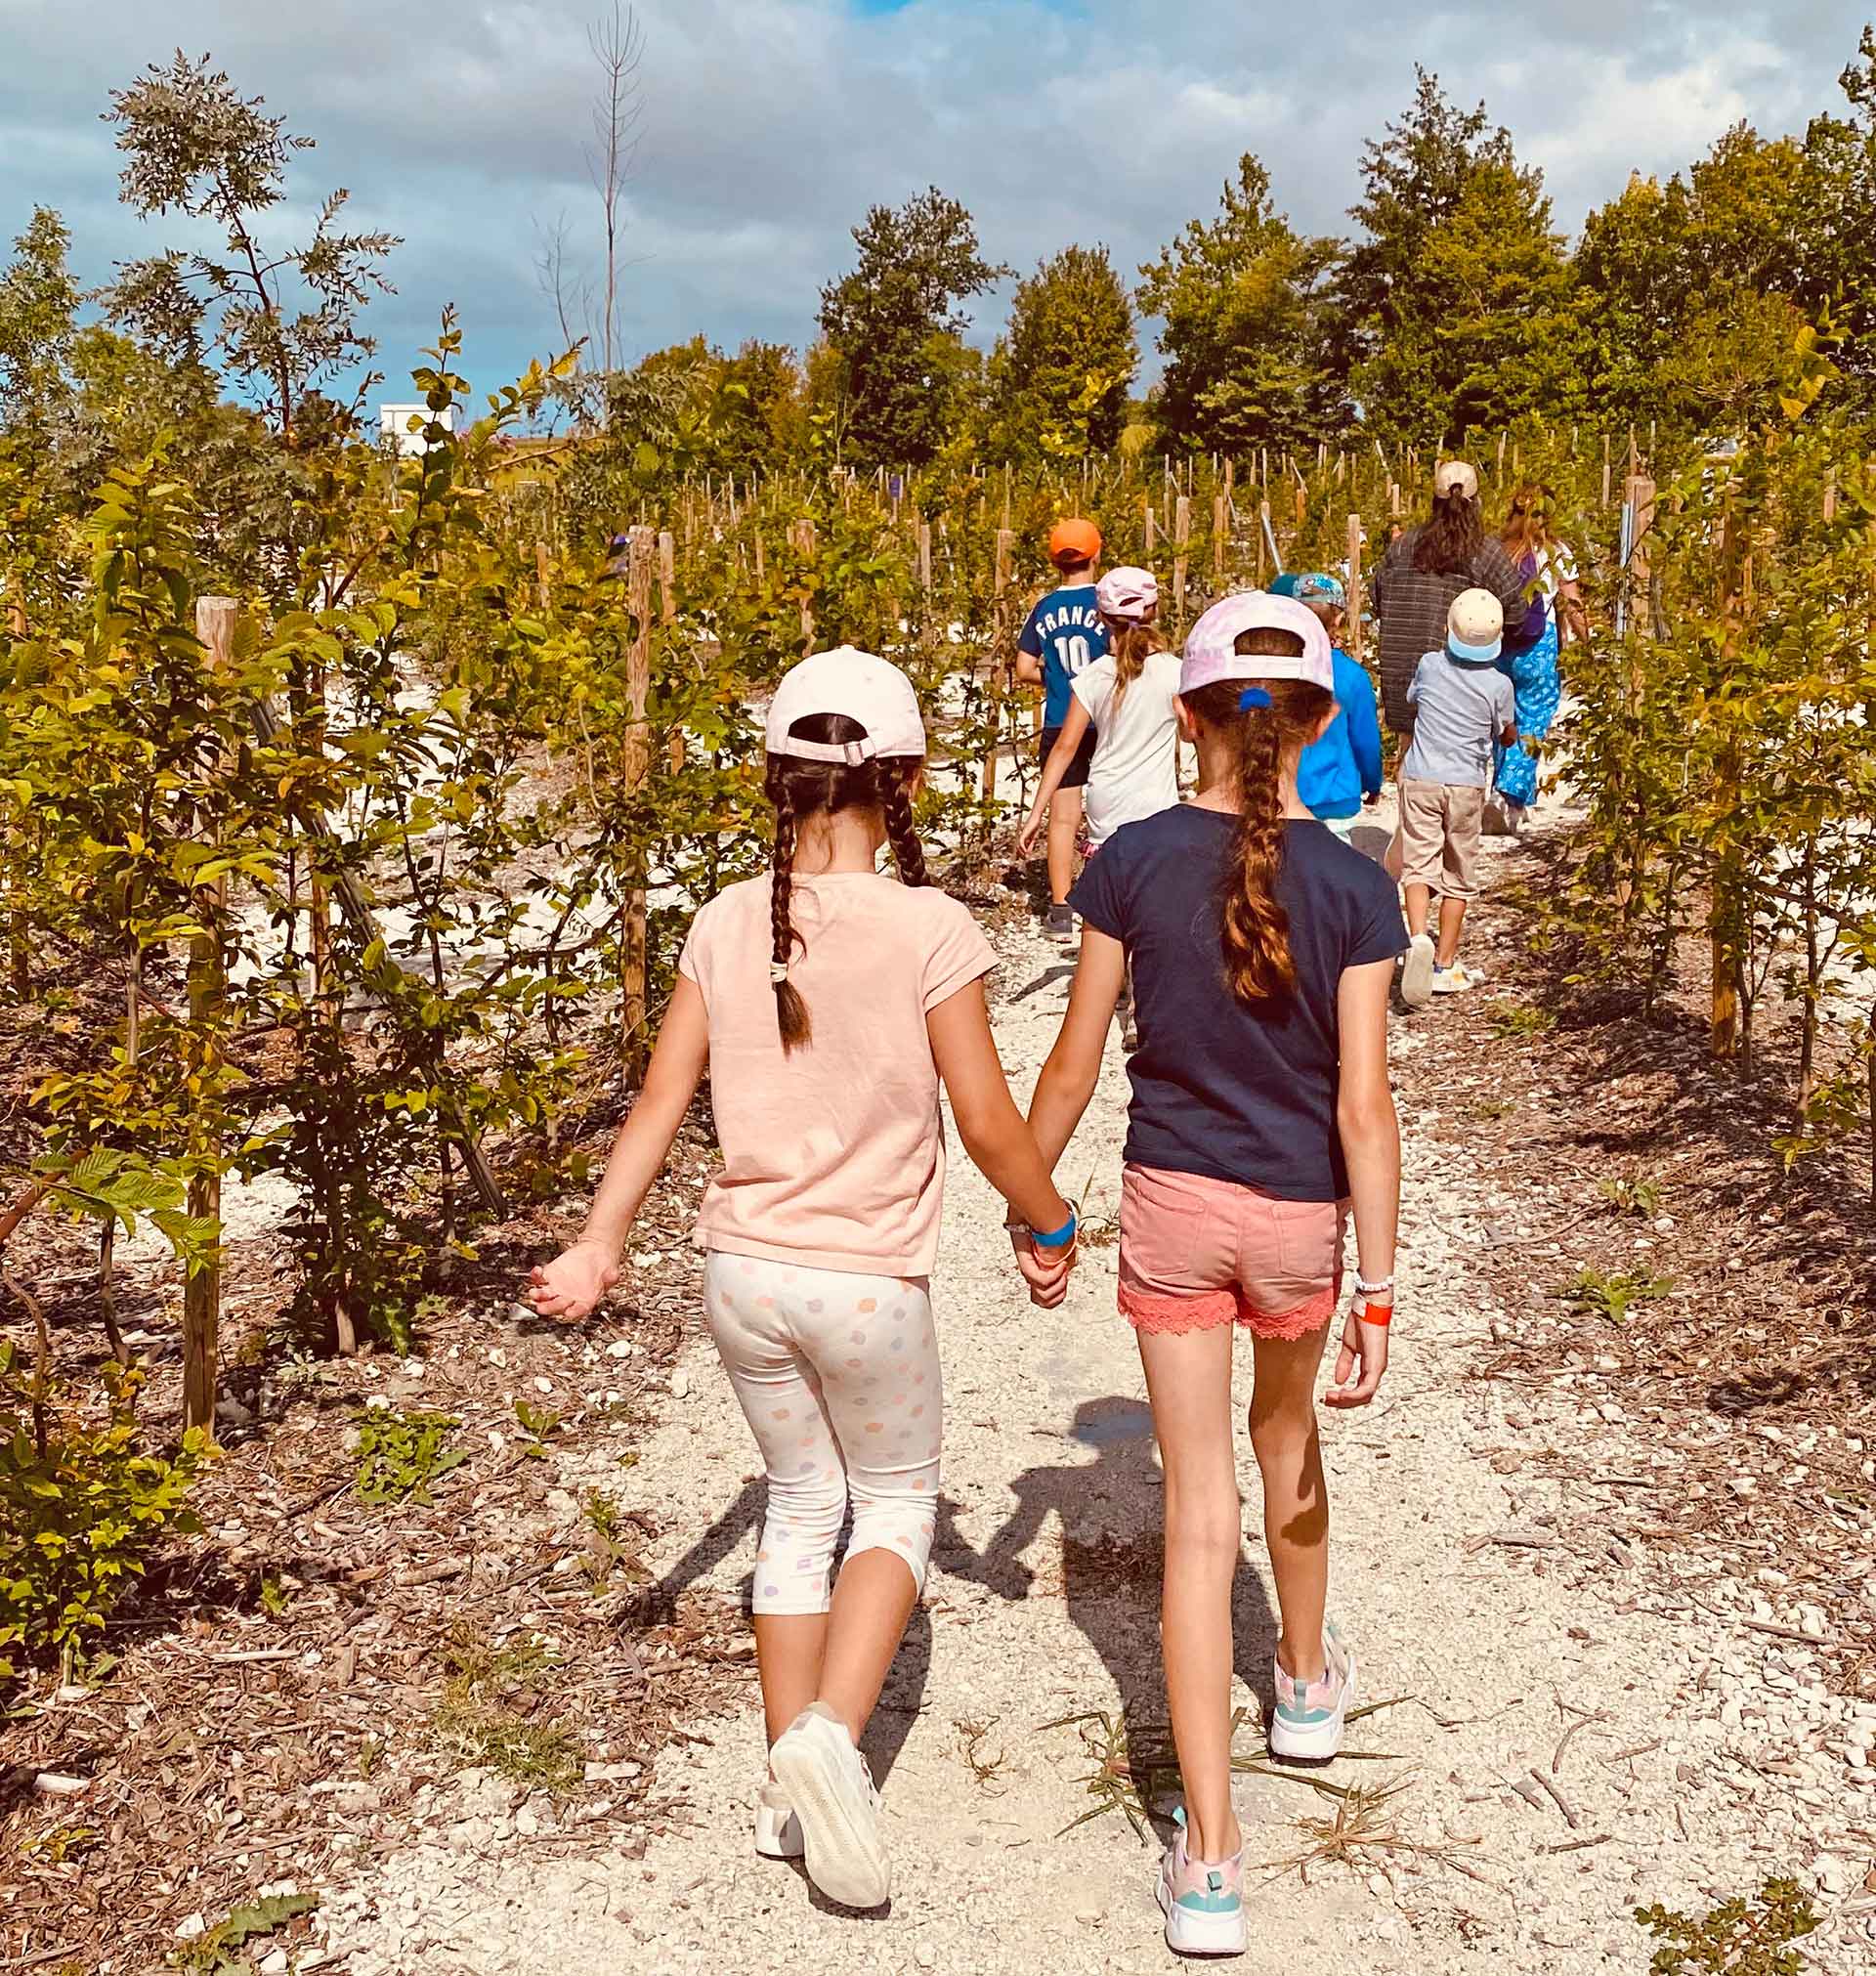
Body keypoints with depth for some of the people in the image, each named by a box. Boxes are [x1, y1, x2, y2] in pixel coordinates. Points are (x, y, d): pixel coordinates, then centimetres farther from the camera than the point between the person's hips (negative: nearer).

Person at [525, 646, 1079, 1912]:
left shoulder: (728, 926, -1)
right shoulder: (930, 928, -14)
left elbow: (662, 1102, 0)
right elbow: (988, 1124, -11)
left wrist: (599, 1249, 7)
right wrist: (1050, 1227, 6)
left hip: (744, 1273, 4)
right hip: (870, 1285, -4)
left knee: (801, 1507, 22)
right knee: (898, 1503, 19)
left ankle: (791, 1785, 29)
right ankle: (834, 1732, 0)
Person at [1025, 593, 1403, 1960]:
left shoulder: (1133, 862, -10)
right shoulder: (1354, 886, -11)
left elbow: (1075, 1066, -5)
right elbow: (1364, 1102, -14)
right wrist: (1377, 1297, -9)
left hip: (1171, 1207, -1)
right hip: (1301, 1218, 1)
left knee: (1200, 1508, 4)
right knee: (1286, 1435, 28)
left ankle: (1212, 1859, 5)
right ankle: (1309, 1681, 52)